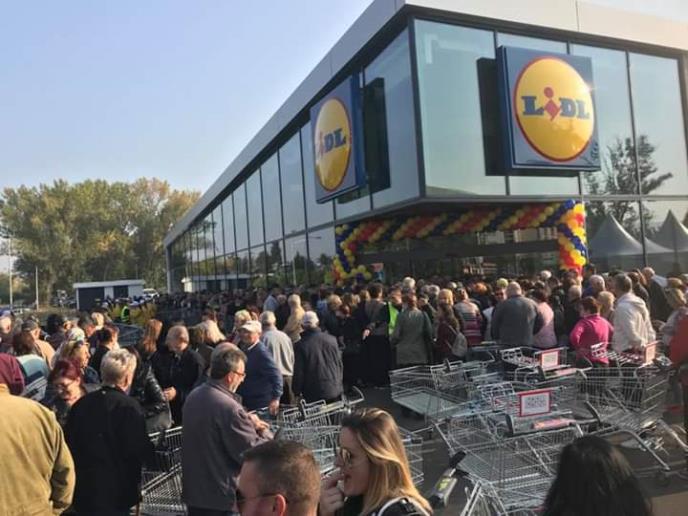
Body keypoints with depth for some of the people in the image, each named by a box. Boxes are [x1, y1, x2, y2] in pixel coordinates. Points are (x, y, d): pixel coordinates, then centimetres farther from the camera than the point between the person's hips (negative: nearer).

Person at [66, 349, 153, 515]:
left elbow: (69, 444, 5)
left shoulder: (81, 403, -1)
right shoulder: (129, 406, -19)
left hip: (82, 490, 6)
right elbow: (139, 452, -19)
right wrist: (153, 445, 0)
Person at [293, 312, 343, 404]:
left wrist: (297, 391, 6)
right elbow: (339, 364, 7)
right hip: (334, 390, 4)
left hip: (313, 394, -3)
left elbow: (298, 371, -8)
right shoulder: (331, 339, -2)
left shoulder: (301, 345, -13)